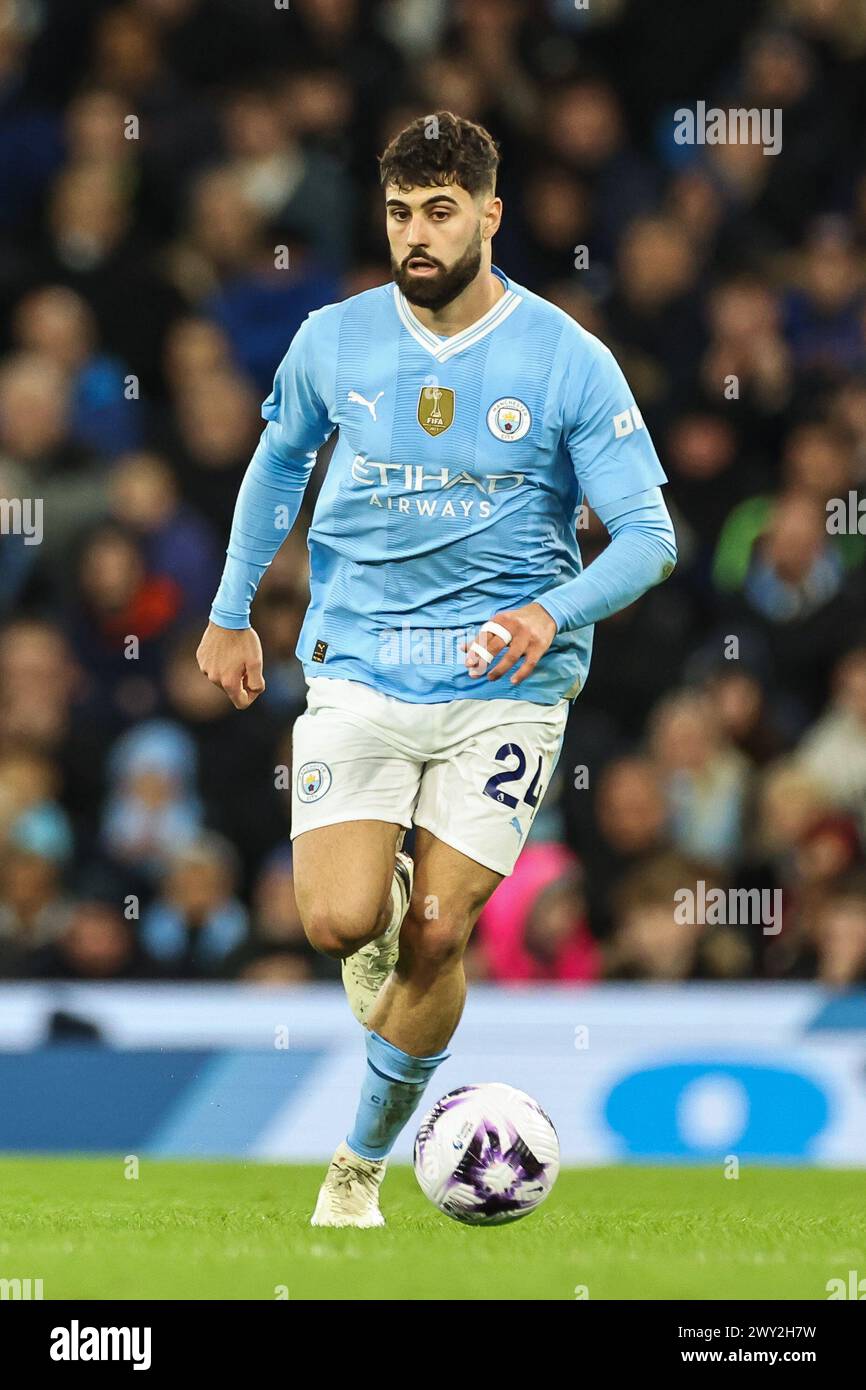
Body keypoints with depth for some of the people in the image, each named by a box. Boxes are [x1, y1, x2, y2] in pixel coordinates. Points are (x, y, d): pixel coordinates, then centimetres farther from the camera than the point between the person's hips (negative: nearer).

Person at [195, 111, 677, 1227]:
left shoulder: (568, 361, -7)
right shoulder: (334, 342, 0)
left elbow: (648, 536, -6)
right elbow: (278, 462, 20)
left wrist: (552, 612, -25)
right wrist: (231, 613, 22)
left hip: (504, 684, -1)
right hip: (358, 668, 1)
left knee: (435, 939, -4)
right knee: (341, 923, -15)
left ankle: (362, 1165, 17)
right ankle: (384, 896, 24)